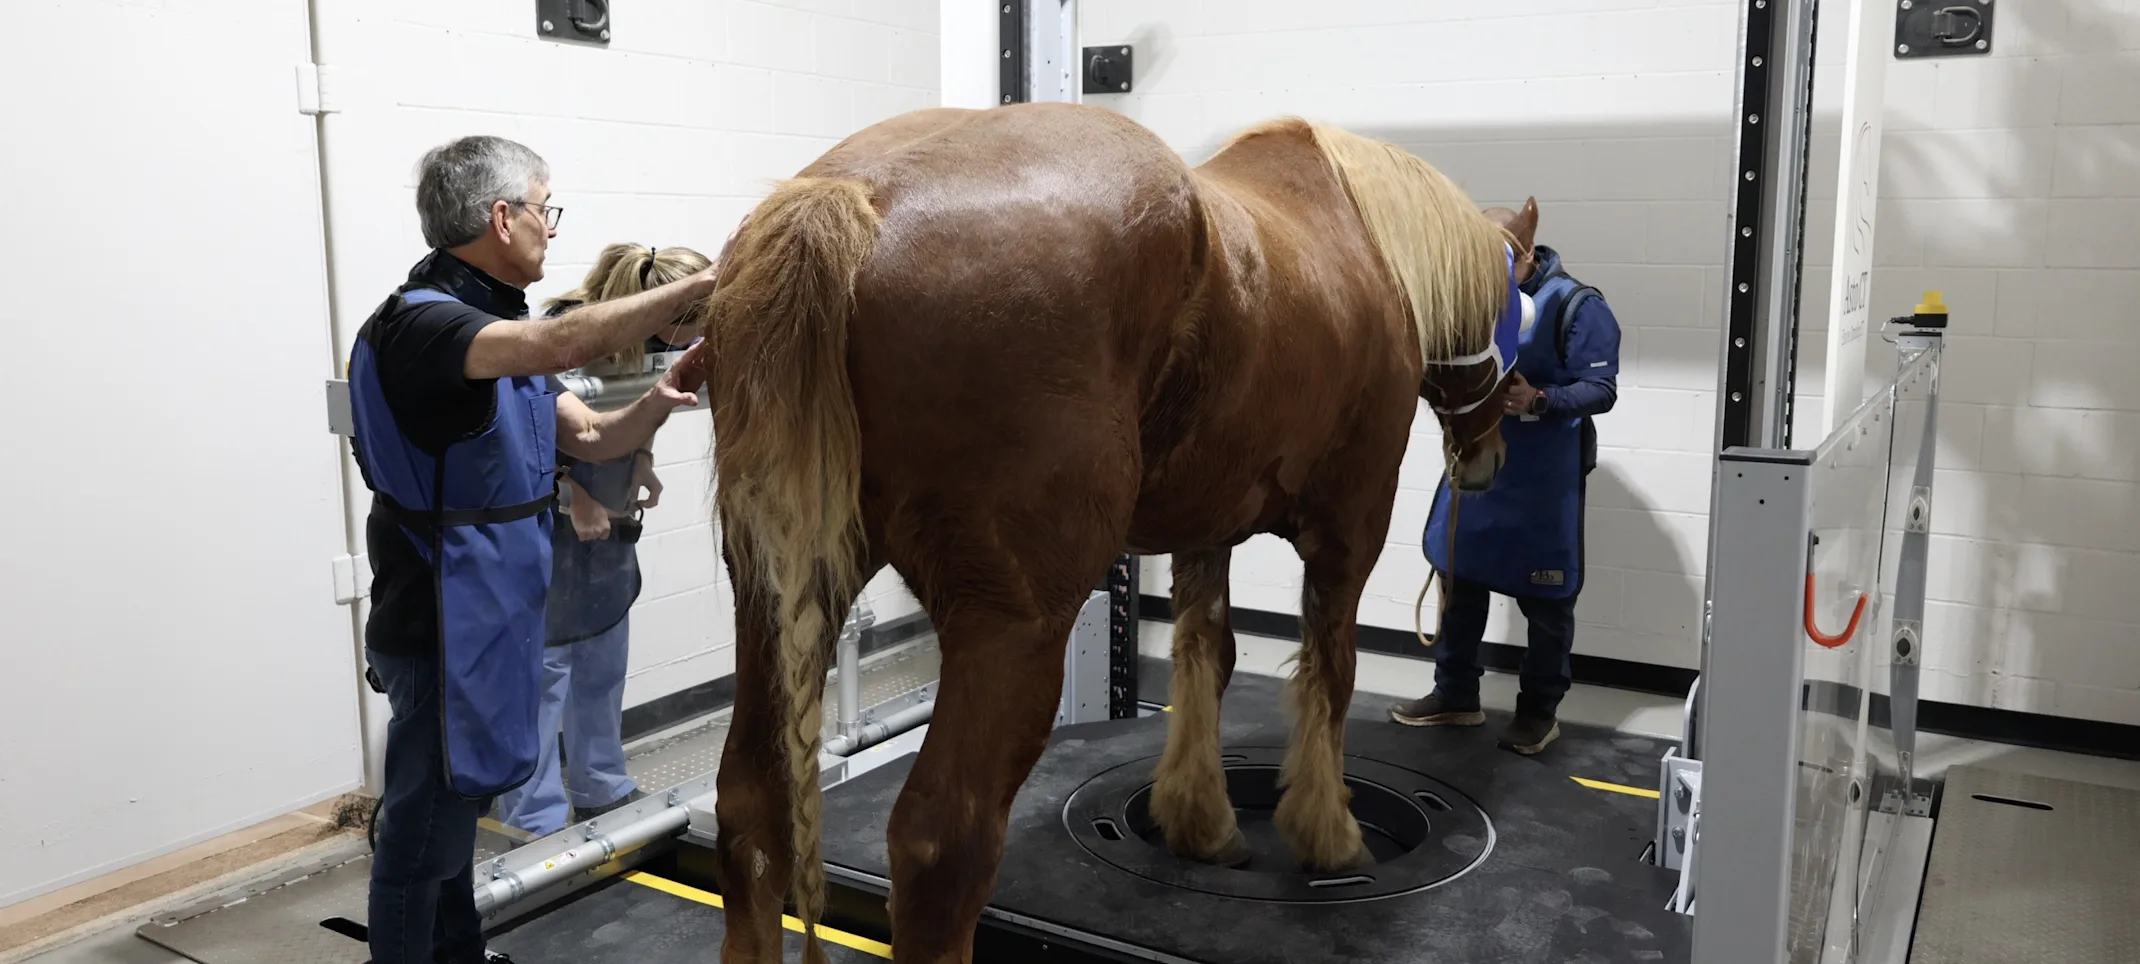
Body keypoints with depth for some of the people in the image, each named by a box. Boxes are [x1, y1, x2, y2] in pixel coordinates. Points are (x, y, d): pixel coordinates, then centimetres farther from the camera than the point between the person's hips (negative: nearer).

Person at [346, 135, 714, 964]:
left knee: (455, 805, 22)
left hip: (488, 617, 10)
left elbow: (591, 437, 9)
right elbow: (567, 342, -39)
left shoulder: (494, 326, 11)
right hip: (441, 627, -10)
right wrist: (702, 286, -34)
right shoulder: (422, 323, -20)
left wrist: (657, 401, -10)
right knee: (422, 832, 1)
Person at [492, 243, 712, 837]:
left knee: (603, 663, 17)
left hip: (610, 518, 8)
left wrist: (641, 462, -1)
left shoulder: (646, 336, -5)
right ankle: (536, 821, 10)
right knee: (544, 665, -1)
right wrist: (575, 496, -20)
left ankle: (602, 789, 32)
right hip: (552, 519, -8)